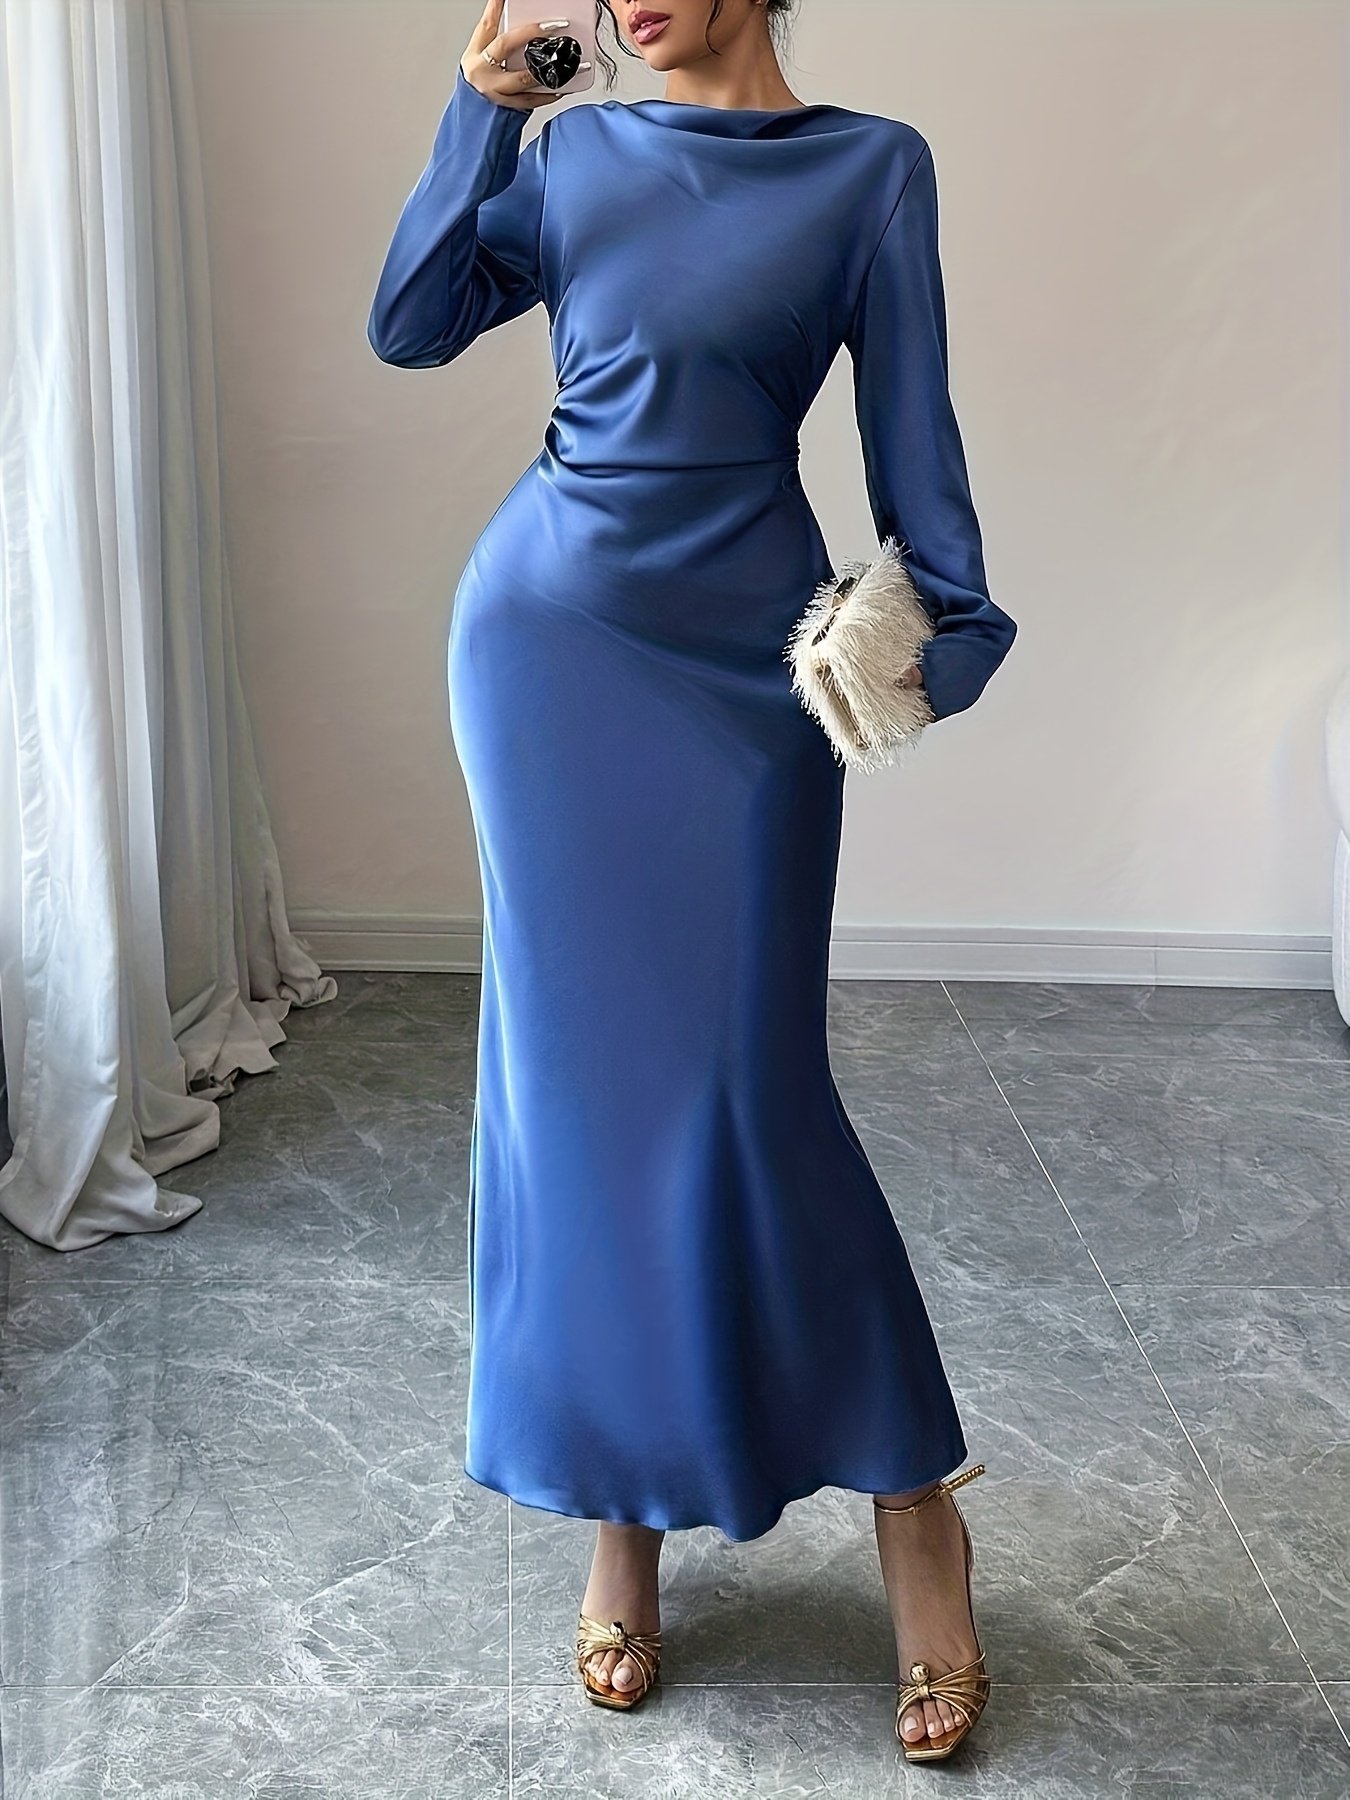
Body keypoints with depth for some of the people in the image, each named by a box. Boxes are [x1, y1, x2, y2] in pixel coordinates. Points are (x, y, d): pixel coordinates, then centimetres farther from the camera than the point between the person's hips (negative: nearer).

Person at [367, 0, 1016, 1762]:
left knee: (741, 1081, -5)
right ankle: (623, 1512, 19)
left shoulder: (871, 167, 4)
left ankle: (914, 1500, 12)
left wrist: (943, 617, -9)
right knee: (577, 1065, 4)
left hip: (745, 655, -3)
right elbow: (408, 322, 5)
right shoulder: (572, 152, 11)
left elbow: (909, 420, 1)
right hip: (548, 634, 3)